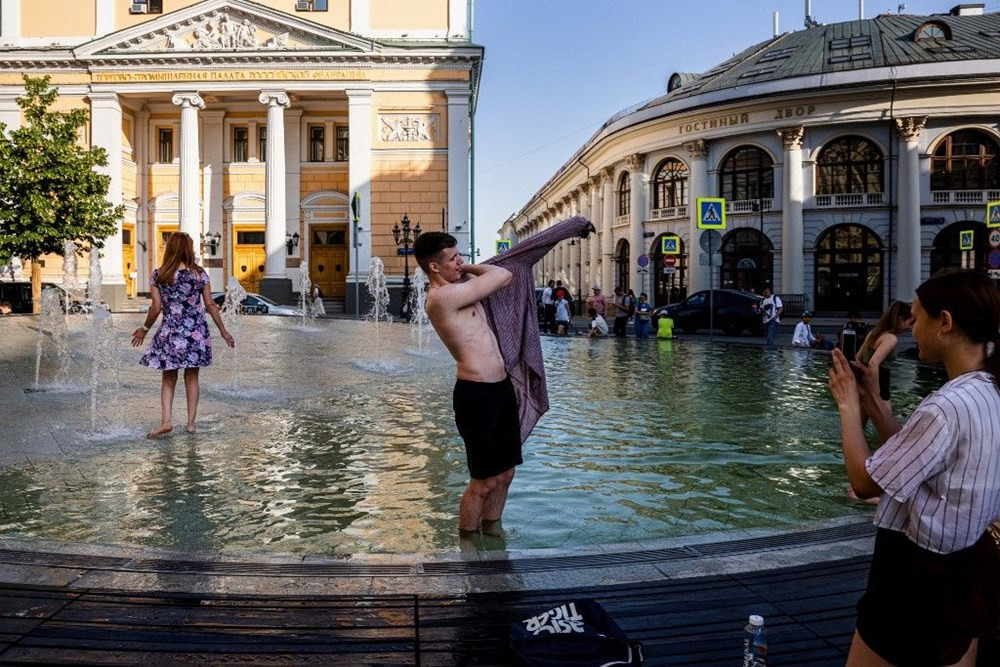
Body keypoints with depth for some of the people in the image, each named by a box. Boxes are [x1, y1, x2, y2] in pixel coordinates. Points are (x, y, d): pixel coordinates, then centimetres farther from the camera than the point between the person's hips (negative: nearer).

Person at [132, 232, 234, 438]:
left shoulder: (158, 275, -3)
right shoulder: (200, 274, -2)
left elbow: (156, 308, -4)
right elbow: (210, 305, 0)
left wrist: (144, 329, 12)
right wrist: (223, 330, 8)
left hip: (170, 333, 0)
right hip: (196, 333, 1)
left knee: (168, 378, 11)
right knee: (192, 377, 11)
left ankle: (166, 421, -3)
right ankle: (191, 423, 13)